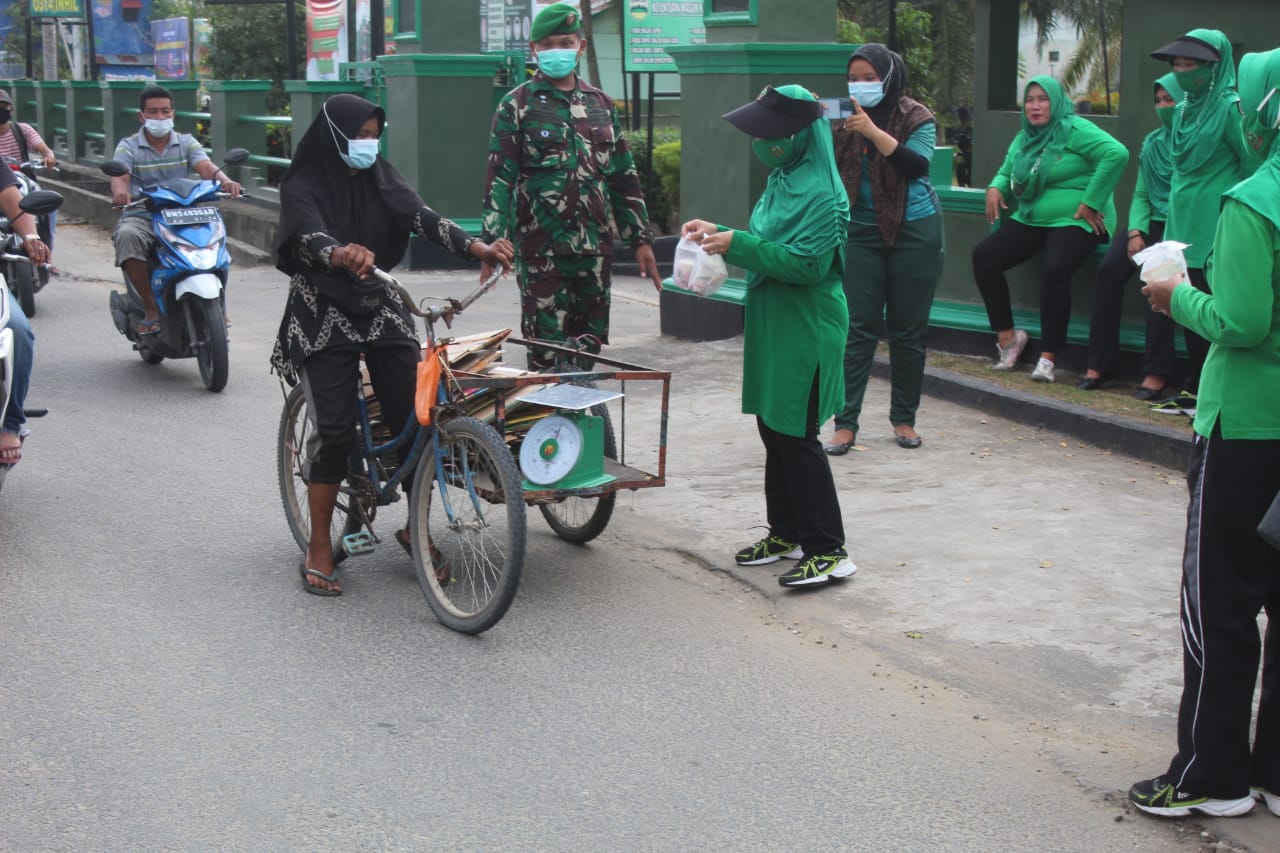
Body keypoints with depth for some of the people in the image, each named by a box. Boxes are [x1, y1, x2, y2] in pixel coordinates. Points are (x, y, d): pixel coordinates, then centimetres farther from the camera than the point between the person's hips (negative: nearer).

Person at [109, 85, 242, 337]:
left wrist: (225, 180, -31)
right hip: (140, 217, -2)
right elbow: (120, 176, -12)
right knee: (127, 236, -36)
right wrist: (120, 192, -38)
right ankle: (151, 307, -25)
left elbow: (206, 167, -8)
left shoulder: (186, 143, 12)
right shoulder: (128, 146, 6)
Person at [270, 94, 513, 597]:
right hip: (324, 318, -4)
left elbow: (419, 216, -10)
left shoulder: (379, 177, 5)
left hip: (380, 311, 4)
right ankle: (319, 551, 3)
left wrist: (475, 247, -28)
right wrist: (341, 256, -53)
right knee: (334, 432, -11)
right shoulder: (303, 186, -9)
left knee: (415, 419, -6)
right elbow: (309, 236, -29)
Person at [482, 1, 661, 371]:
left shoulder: (601, 104, 13)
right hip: (541, 251, -4)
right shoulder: (517, 105, 0)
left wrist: (641, 239, 12)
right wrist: (496, 242, -15)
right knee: (548, 351, -4)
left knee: (589, 345, 8)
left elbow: (624, 178, 16)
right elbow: (499, 179, -5)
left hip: (595, 248, 4)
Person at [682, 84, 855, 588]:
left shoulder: (819, 192, -18)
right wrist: (720, 233, 6)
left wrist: (737, 244, -23)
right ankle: (787, 532, 28)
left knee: (796, 437, -6)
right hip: (773, 325, 9)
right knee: (772, 429, 15)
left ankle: (828, 551, 2)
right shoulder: (783, 179, 11)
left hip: (804, 333, -9)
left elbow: (806, 263, -24)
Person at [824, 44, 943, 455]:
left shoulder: (916, 118, -4)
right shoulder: (847, 122, 4)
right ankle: (846, 423, -1)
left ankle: (904, 418, 18)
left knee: (908, 329, 6)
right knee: (857, 328, -2)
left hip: (913, 232, -2)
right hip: (862, 232, 2)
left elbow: (917, 164, -20)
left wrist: (872, 132, -27)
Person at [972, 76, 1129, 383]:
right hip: (1029, 220, 8)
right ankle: (1006, 335, 0)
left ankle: (1048, 357, -22)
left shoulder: (1075, 130, -8)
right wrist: (995, 188, 1)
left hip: (1073, 221, -7)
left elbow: (1117, 153, -20)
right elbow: (1006, 172, 27)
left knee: (1054, 271, -32)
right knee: (983, 256, -11)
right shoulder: (1023, 139, 17)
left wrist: (1092, 202, -19)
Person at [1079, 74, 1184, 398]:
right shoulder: (1152, 143, 16)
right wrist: (1136, 232, -2)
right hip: (1151, 225, 6)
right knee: (1109, 268, -20)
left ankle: (1157, 371, -28)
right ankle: (1100, 364, -16)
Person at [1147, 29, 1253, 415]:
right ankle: (1193, 391, 19)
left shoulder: (1230, 108, -11)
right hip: (1183, 227, 8)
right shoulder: (1183, 111, 13)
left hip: (1216, 232, -7)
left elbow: (1252, 169, -9)